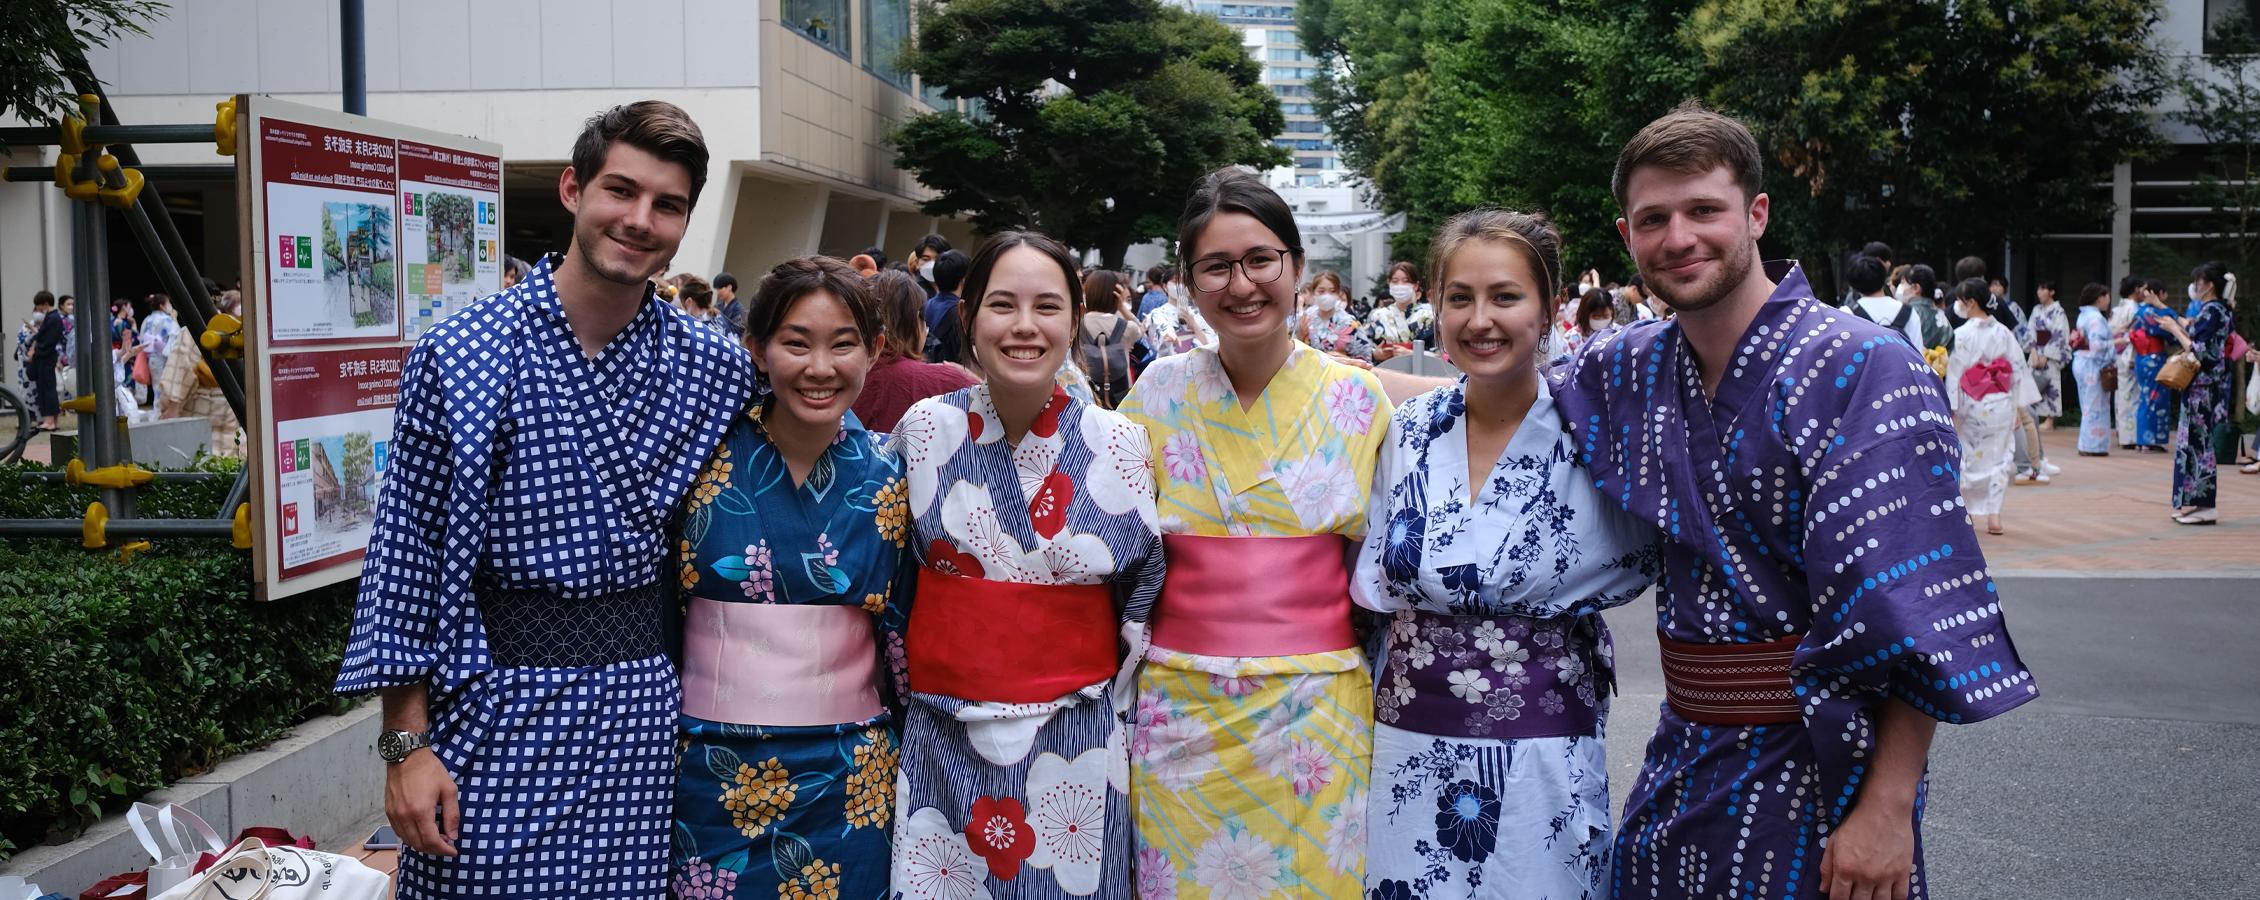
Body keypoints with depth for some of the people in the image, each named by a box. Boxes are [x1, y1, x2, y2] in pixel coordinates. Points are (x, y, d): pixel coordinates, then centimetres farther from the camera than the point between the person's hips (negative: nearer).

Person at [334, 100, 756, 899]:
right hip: (497, 703, -3)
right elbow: (406, 551, -5)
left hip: (640, 712, 3)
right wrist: (405, 743, -7)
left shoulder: (715, 368, 2)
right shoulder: (460, 354, -7)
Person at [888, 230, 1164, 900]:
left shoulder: (1118, 443, -5)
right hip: (942, 745, 1)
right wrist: (919, 678, 11)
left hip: (1076, 743, 0)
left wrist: (1100, 694, 7)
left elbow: (1144, 585, 6)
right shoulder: (924, 428, -3)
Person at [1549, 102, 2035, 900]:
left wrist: (1888, 808, -21)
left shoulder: (1862, 369, -16)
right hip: (1684, 764, 6)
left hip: (1819, 769, -6)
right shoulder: (1631, 368, 2)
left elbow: (1919, 624, -18)